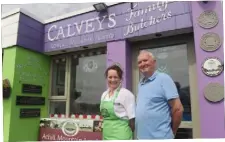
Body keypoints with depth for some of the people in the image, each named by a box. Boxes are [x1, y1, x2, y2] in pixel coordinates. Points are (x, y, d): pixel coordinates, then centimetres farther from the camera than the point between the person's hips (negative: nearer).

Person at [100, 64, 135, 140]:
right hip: (107, 134, 7)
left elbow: (132, 119, -11)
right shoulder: (104, 94, 9)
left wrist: (130, 136, -6)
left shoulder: (126, 94, -13)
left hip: (120, 134, -7)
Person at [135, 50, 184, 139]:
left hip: (159, 137, -7)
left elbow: (178, 109, -13)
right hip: (141, 136, 7)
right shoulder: (140, 84, 10)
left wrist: (171, 132, -4)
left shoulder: (163, 79, -10)